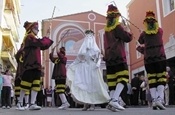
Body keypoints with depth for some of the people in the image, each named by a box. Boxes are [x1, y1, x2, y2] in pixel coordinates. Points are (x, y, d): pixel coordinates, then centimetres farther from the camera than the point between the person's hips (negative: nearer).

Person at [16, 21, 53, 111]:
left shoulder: (34, 39, 25)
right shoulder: (29, 37, -5)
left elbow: (43, 46, 26)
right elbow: (41, 43, -20)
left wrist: (49, 41, 15)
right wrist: (47, 39, -3)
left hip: (36, 65, 9)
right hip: (30, 65, -9)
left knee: (36, 84, 0)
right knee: (26, 84, -5)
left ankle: (32, 104, -3)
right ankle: (20, 103, 6)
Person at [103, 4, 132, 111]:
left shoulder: (106, 29, 15)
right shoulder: (118, 26, -5)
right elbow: (127, 38, -8)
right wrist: (129, 34, 11)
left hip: (109, 57, 7)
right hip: (118, 56, -7)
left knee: (112, 80, 7)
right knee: (123, 78, -10)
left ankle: (112, 100, 1)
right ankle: (115, 100, -26)